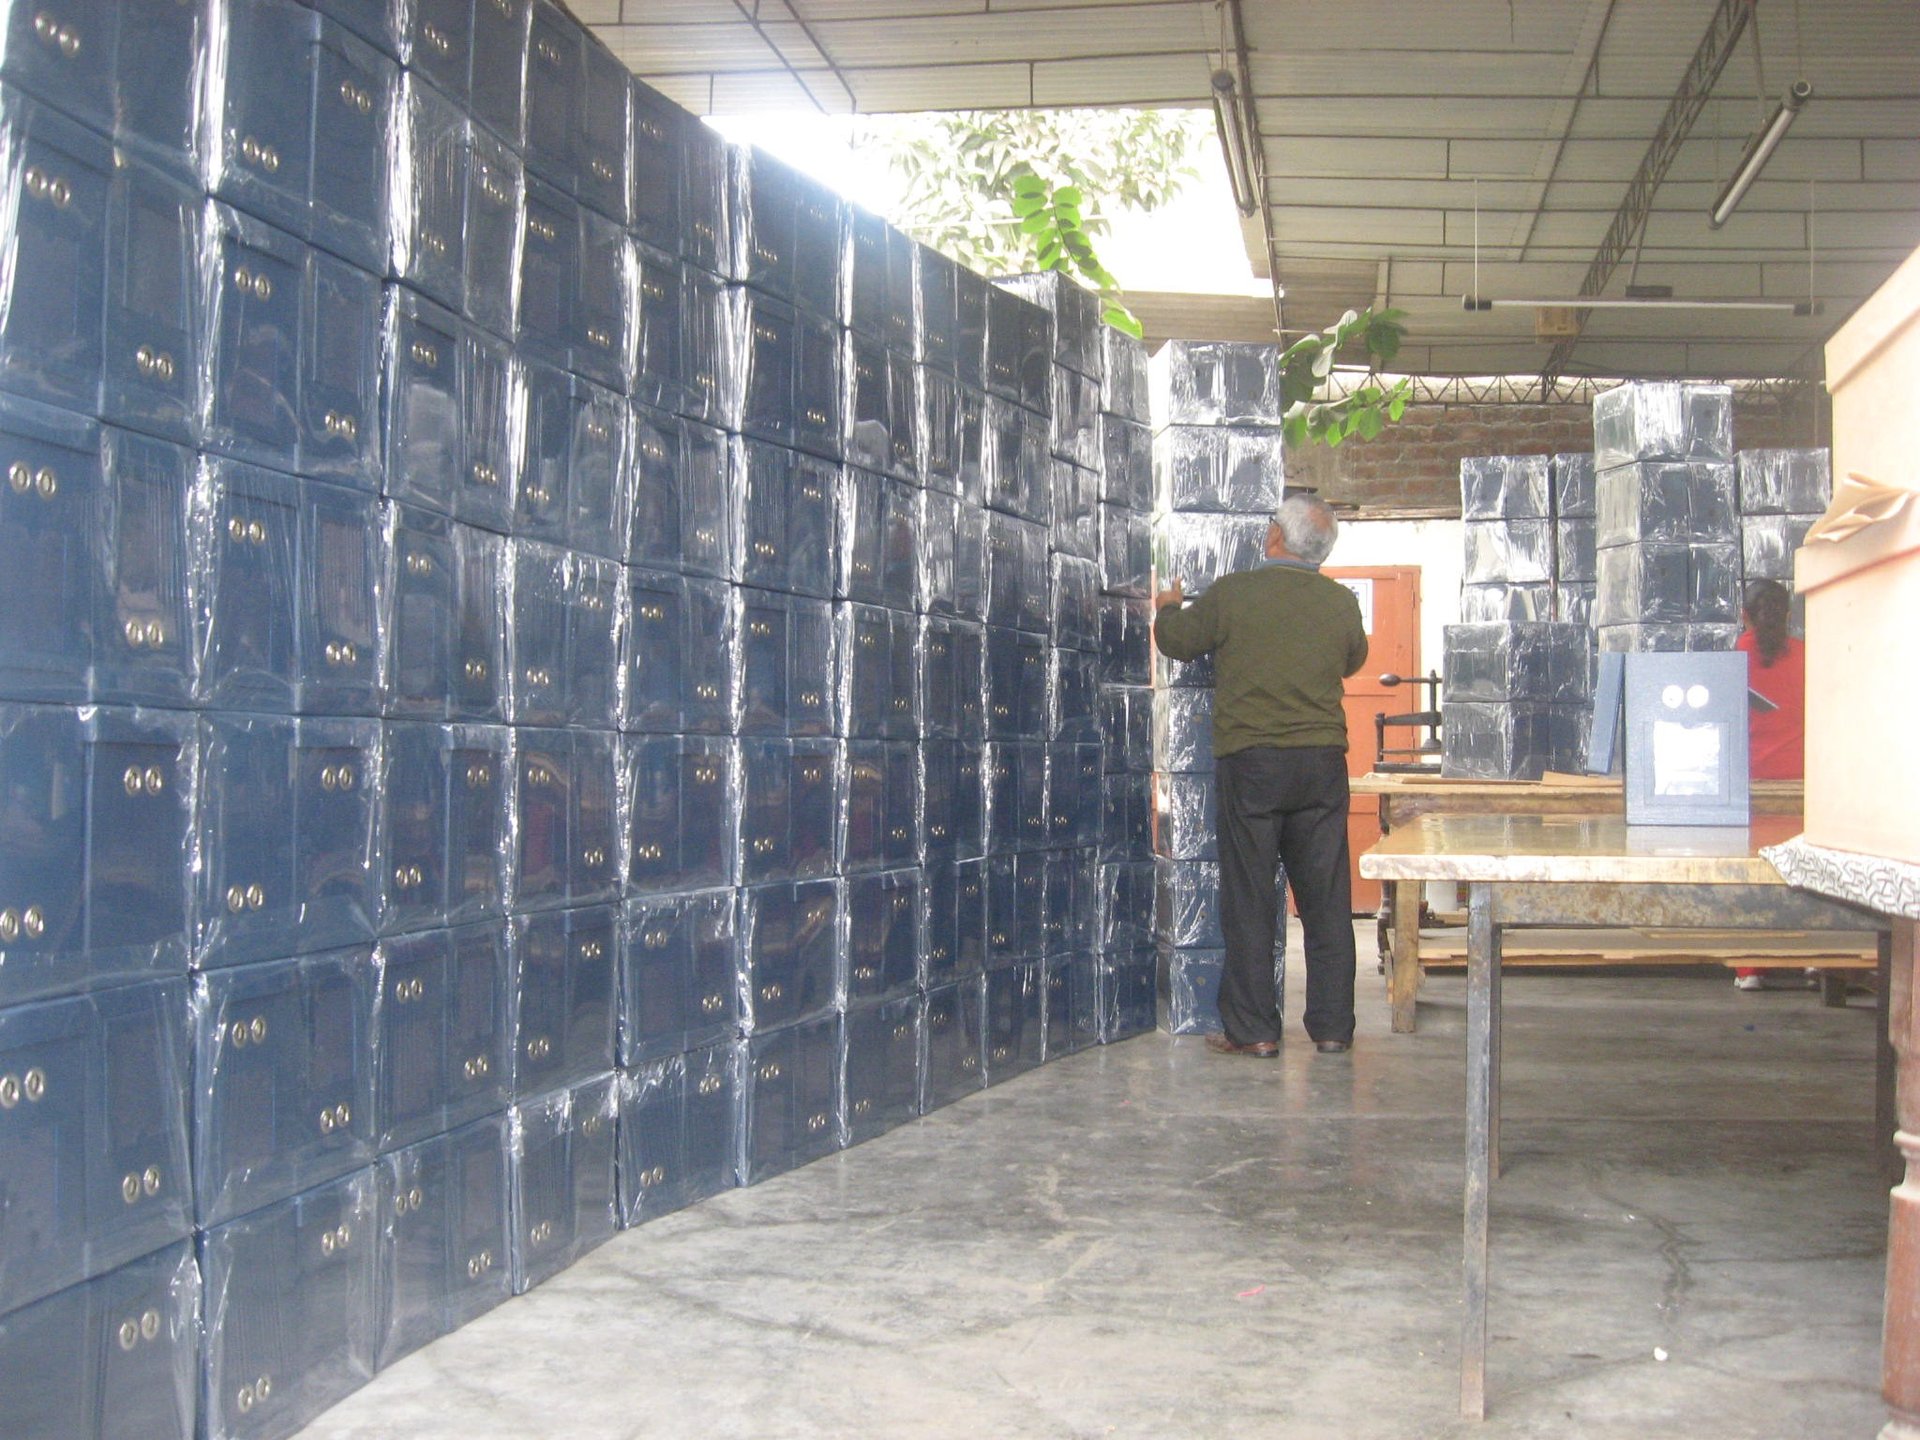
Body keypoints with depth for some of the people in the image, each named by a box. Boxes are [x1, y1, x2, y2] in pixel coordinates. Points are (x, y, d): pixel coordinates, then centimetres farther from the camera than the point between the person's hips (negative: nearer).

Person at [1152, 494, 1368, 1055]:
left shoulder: (1233, 593, -7)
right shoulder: (1342, 602, 2)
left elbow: (1177, 641, 7)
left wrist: (1170, 607, 29)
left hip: (1250, 762, -3)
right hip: (1323, 763, 3)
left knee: (1249, 902, 3)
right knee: (1327, 900, 8)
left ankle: (1254, 1030, 5)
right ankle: (1332, 1026, 13)